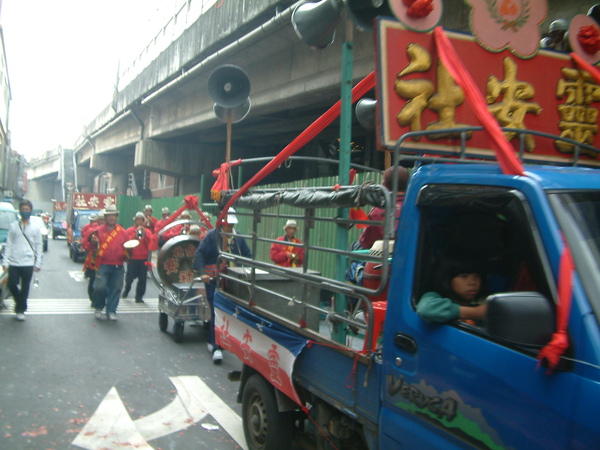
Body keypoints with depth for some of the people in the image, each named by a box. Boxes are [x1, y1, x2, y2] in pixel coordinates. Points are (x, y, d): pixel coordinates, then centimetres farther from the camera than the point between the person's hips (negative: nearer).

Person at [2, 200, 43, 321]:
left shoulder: (35, 228, 4)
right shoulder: (13, 226, 5)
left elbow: (38, 246, 4)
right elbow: (8, 245, 5)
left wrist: (38, 263, -1)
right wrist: (5, 262, -1)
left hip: (28, 263, -1)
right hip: (14, 262, 1)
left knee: (25, 288, 4)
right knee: (11, 285, -2)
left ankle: (20, 309, 18)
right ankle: (21, 304, 24)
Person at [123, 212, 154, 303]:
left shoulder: (148, 232, 8)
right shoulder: (129, 230, 3)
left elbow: (151, 244, -5)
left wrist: (145, 234, -15)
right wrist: (135, 235, -19)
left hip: (144, 259, 1)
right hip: (132, 258, -1)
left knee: (142, 279, -2)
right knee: (129, 277, 7)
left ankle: (139, 296, 8)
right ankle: (126, 289, 38)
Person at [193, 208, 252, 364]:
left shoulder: (238, 237, 6)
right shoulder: (212, 235, -5)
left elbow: (247, 256, 11)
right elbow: (200, 253, -9)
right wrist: (202, 273, -20)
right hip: (213, 280, -4)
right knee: (217, 312, -8)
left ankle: (212, 342, 28)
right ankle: (216, 348, -6)